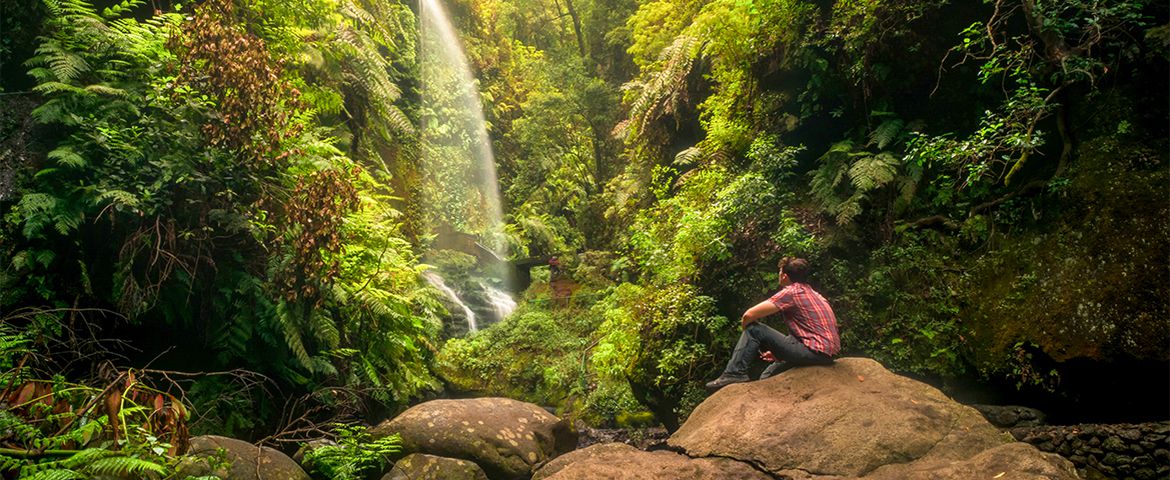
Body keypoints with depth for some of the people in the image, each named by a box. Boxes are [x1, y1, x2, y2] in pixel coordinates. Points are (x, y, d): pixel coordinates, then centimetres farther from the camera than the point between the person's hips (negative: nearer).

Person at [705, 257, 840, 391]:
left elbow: (748, 315, -11)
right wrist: (779, 350, 25)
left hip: (814, 351, -9)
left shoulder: (791, 292, -7)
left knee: (753, 329, -4)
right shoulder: (812, 293, 21)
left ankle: (734, 374, -9)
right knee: (768, 376, 27)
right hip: (827, 354, 9)